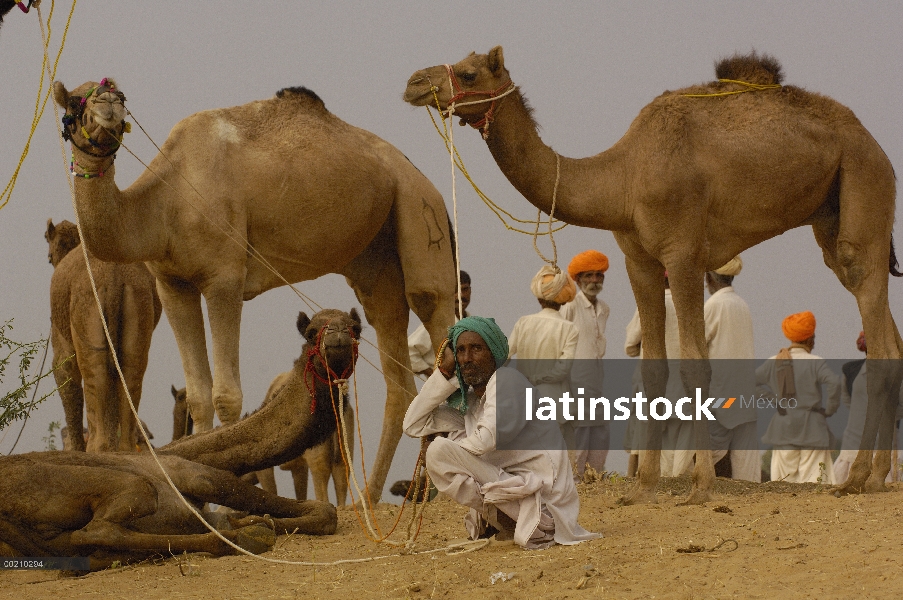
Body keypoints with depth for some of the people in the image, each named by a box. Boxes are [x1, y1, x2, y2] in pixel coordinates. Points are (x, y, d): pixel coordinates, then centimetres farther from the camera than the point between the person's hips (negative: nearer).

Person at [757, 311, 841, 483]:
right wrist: (830, 409, -7)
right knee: (811, 481, -1)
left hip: (783, 429, 3)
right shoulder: (816, 362, -7)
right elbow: (833, 383, -22)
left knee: (784, 479, 7)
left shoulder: (773, 363, 6)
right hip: (811, 429, -3)